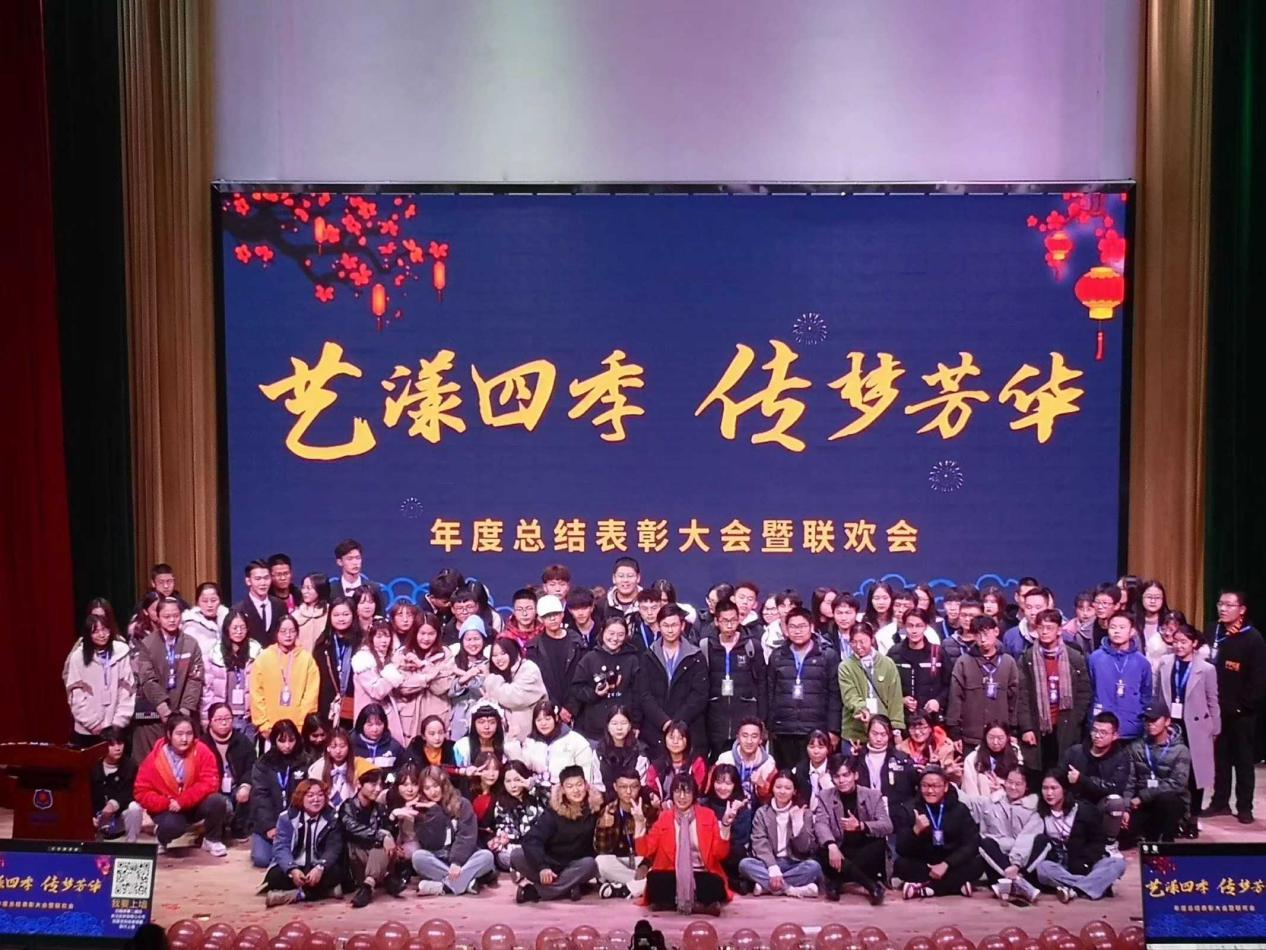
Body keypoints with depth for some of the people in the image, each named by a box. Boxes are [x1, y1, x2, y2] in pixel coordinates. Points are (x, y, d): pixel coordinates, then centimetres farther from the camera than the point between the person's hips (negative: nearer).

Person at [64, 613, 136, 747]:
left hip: (116, 728, 0)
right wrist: (93, 724, -6)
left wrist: (119, 721, -4)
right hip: (87, 730, 0)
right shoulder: (78, 657, -4)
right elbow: (76, 695, -3)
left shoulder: (121, 652, -2)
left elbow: (127, 689, 0)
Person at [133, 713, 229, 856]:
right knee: (171, 825, -35)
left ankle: (212, 840, 1)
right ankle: (161, 838, 6)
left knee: (218, 801, -29)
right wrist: (167, 803, -25)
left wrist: (182, 801, -27)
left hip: (195, 805, 2)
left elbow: (210, 783, -18)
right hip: (167, 809, -1)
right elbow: (142, 792, -9)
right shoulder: (154, 758, -11)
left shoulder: (202, 752, -12)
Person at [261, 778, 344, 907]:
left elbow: (334, 848, -12)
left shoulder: (332, 818, -2)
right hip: (293, 869, 0)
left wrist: (320, 868, -33)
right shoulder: (287, 817, -1)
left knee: (335, 872, -32)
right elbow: (281, 847, -12)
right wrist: (292, 869, -32)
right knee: (275, 876, -31)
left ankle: (295, 894, -31)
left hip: (317, 869, 0)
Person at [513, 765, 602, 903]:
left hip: (574, 866, 0)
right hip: (550, 862, 0)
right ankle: (567, 887, -26)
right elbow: (531, 840, -23)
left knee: (590, 864, -34)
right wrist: (542, 867, -36)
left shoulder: (595, 808, -10)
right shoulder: (554, 811, -13)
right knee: (517, 855, -25)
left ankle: (533, 889, -29)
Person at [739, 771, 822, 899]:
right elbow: (760, 845, -8)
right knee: (745, 864, -29)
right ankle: (792, 889, -33)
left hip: (794, 865, 0)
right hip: (768, 864, 0)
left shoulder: (804, 813, 4)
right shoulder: (762, 812, 4)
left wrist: (798, 822, -18)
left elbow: (803, 848, -5)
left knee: (813, 866, -31)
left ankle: (766, 885, -27)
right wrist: (773, 869, -24)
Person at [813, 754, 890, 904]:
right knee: (823, 852, -32)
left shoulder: (873, 795, 0)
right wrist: (831, 845, -36)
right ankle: (872, 885, -27)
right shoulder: (824, 796, 2)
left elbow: (887, 826, -14)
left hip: (865, 852, 0)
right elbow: (820, 824, -14)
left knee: (880, 843, -31)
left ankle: (836, 882, -25)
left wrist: (861, 826, -33)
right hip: (840, 852, 0)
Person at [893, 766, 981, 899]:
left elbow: (972, 844, -12)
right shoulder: (910, 810, -5)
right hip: (921, 865, -1)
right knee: (901, 865, -29)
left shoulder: (959, 809, -2)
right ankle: (957, 884, -25)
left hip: (950, 866, 1)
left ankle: (925, 888, -26)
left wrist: (946, 864, -23)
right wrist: (916, 830, -32)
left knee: (976, 864, -26)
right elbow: (901, 849, -13)